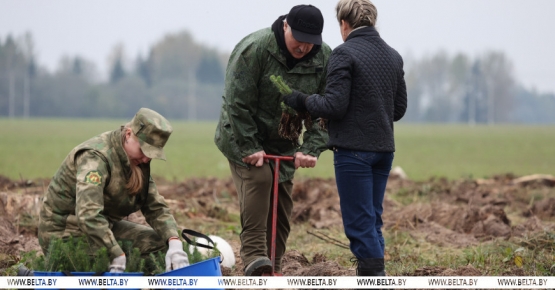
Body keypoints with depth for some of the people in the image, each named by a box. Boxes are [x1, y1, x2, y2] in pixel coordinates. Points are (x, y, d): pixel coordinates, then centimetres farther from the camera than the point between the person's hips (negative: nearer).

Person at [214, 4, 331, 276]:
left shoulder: (324, 59, -10)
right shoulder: (253, 49, -24)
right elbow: (238, 104, -21)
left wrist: (311, 149, -18)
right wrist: (249, 148, -22)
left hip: (283, 142, 5)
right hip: (243, 138, -5)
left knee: (281, 201, 3)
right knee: (258, 177, -27)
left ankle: (272, 269, 12)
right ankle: (254, 258, -30)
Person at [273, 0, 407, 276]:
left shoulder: (344, 54, -11)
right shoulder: (393, 56, 12)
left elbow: (334, 105, -16)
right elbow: (399, 108, 15)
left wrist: (300, 100, -3)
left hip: (354, 149, -7)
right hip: (384, 149, 7)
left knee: (359, 222, -4)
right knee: (372, 220, 14)